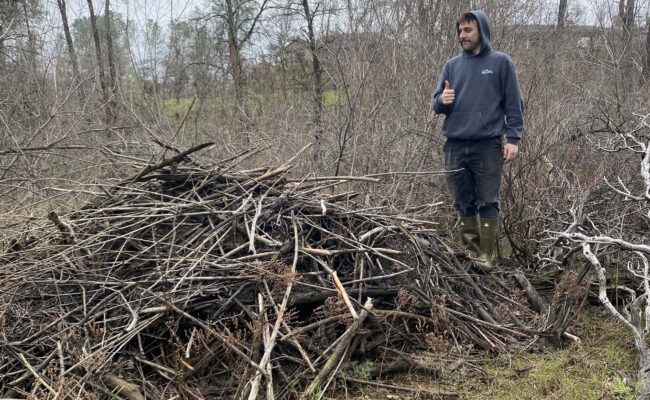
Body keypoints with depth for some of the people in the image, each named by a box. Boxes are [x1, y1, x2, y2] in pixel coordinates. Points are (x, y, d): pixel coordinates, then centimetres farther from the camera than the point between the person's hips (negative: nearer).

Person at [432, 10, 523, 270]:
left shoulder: (500, 62, 3)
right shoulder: (452, 65, 12)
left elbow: (513, 104, 1)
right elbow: (437, 105, 14)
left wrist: (513, 138, -7)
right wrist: (442, 100, -10)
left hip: (488, 146, -4)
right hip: (455, 146, 4)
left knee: (487, 203, -2)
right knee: (463, 204, 9)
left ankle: (486, 256, 3)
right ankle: (469, 253, 20)